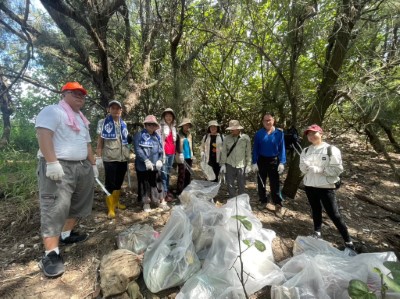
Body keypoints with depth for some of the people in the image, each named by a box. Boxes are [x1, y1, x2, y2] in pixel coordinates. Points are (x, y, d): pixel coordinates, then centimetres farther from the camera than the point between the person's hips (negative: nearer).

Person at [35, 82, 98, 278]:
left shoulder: (81, 119, 22)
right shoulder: (53, 111, -4)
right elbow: (43, 134, -19)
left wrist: (93, 164, 21)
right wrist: (52, 162, -28)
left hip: (82, 166, 9)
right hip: (58, 166, -9)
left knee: (78, 204, 15)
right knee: (55, 208, -10)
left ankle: (66, 234, 32)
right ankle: (51, 253, -4)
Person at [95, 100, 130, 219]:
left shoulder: (123, 124, 12)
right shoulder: (103, 123, -1)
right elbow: (100, 141, -3)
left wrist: (128, 157, 15)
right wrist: (98, 157, -10)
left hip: (123, 159, 5)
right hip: (110, 159, -4)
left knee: (119, 183, 14)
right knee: (110, 184, 1)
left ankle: (116, 202, 31)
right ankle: (111, 208, 10)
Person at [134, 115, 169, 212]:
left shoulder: (157, 137, 11)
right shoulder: (139, 136, -4)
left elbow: (161, 150, 10)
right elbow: (138, 149, -15)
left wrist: (160, 160, -6)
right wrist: (146, 160, -24)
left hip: (154, 166, 3)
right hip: (142, 166, -3)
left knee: (156, 183, 10)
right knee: (145, 184, 8)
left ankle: (161, 201, 23)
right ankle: (146, 203, 24)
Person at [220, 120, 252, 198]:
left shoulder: (246, 138, -2)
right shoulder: (227, 138, 0)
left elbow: (248, 152, 0)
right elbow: (223, 152, 3)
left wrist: (248, 165, -1)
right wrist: (223, 164, 1)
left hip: (241, 165, -1)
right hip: (229, 165, 1)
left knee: (241, 185, 9)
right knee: (230, 185, 8)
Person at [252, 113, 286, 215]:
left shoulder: (279, 133, -1)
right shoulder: (258, 134, -3)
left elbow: (282, 149, -1)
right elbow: (255, 149, -2)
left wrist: (282, 163, -9)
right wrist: (254, 163, -8)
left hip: (274, 161, 0)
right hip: (261, 160, 1)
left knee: (275, 183, 2)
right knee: (261, 182, 10)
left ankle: (278, 205, 9)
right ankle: (263, 201, 25)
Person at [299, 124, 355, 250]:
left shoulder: (331, 149, -8)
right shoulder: (306, 151, 6)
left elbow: (337, 169, -12)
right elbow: (303, 168, 4)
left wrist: (319, 170, -18)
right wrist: (308, 166, -18)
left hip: (326, 187, -4)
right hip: (309, 186, 4)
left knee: (334, 214, 0)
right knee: (316, 210, 18)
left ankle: (348, 241, 17)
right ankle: (317, 232, 35)